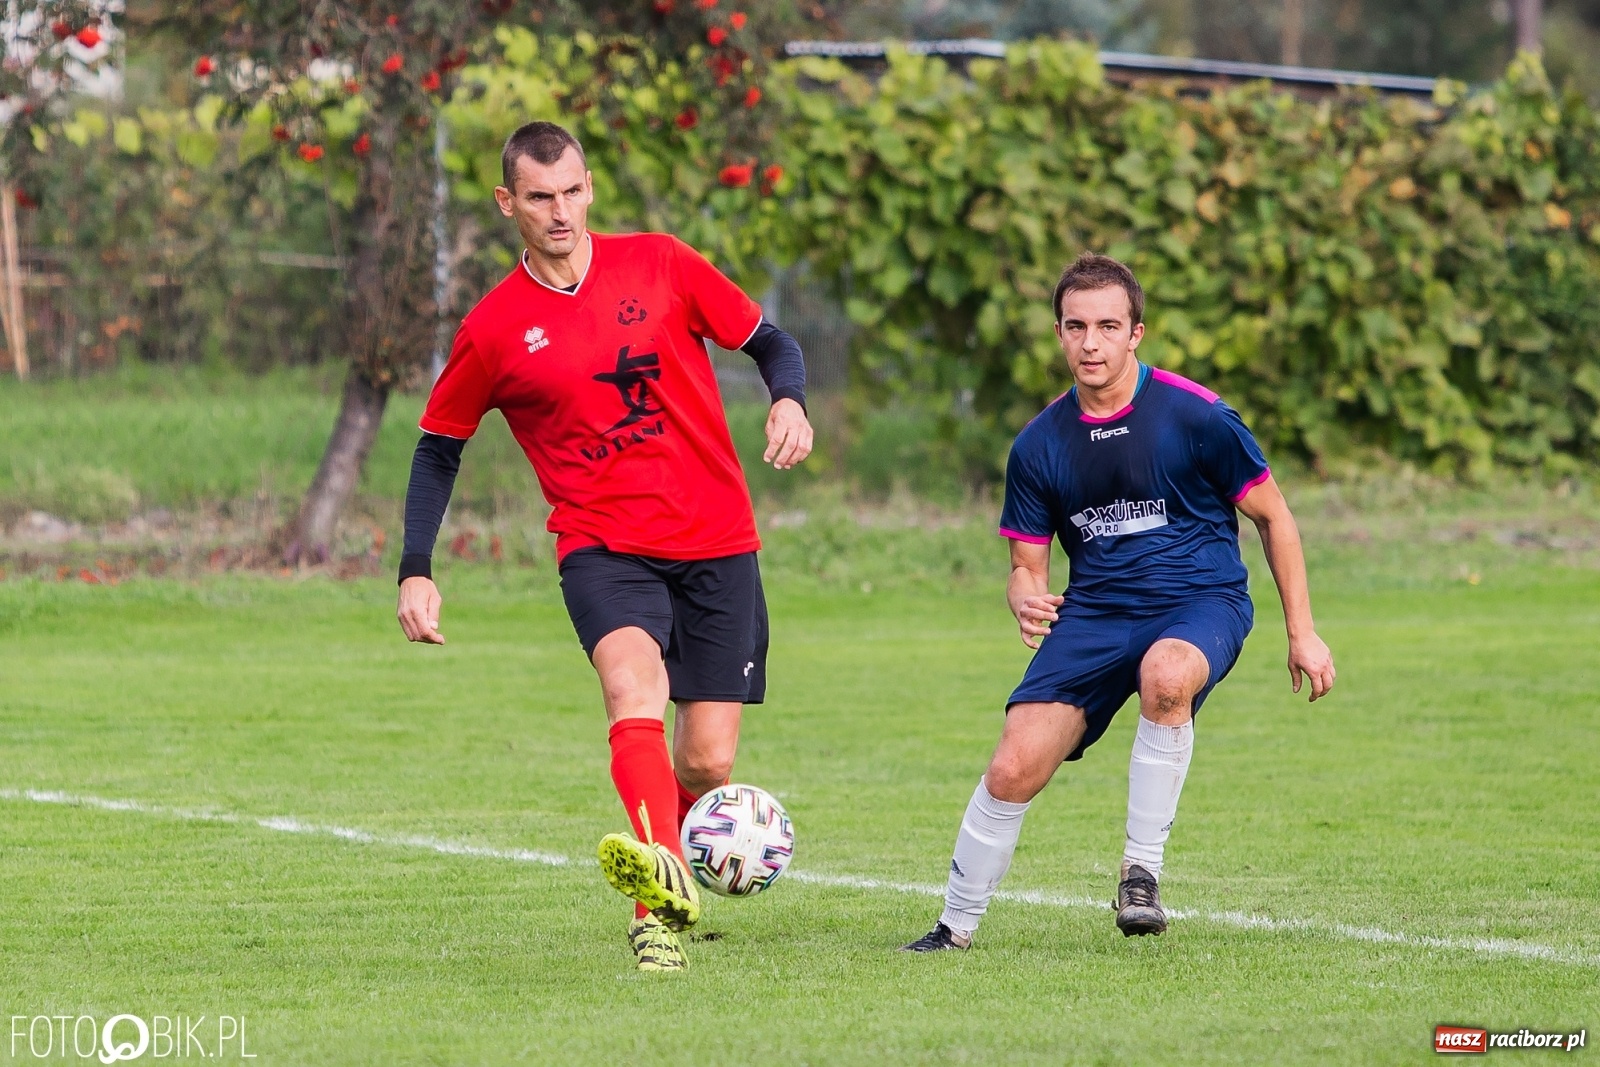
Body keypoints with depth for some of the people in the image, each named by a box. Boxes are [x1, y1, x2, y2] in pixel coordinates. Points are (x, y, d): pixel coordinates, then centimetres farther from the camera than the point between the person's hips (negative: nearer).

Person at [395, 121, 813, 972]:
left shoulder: (659, 265, 2)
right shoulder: (492, 330, 1)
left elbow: (768, 342, 11)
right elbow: (439, 448, 12)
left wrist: (789, 400, -12)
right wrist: (415, 572, 3)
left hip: (716, 544, 2)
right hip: (601, 544, -2)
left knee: (708, 759, -2)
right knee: (634, 680, -32)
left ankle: (656, 902, 27)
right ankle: (661, 879, -53)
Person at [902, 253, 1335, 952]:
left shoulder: (1193, 415, -9)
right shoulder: (1039, 444, 1)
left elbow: (1272, 516, 2)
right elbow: (1028, 567, 9)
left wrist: (1302, 633, 1)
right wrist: (1027, 601, -16)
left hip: (1201, 603, -3)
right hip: (1094, 612, 3)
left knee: (1166, 673, -40)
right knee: (1012, 770, -13)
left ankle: (1142, 870, -24)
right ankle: (956, 927, 9)